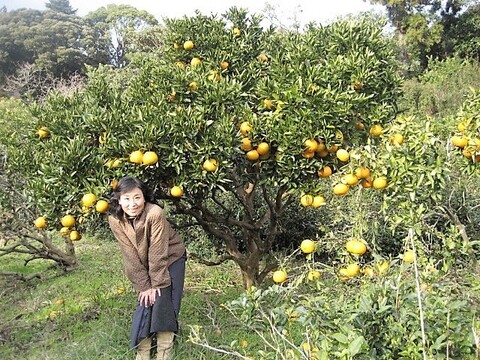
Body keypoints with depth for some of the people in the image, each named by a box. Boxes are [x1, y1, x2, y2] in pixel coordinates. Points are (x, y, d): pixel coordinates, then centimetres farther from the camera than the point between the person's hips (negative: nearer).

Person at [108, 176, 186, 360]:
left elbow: (158, 253, -26)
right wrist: (143, 285, -12)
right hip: (144, 265, 3)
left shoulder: (155, 213, -32)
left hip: (171, 259, -3)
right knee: (145, 304, 0)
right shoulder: (115, 220, -19)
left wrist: (157, 283, -19)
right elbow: (131, 256, -15)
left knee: (164, 304, -7)